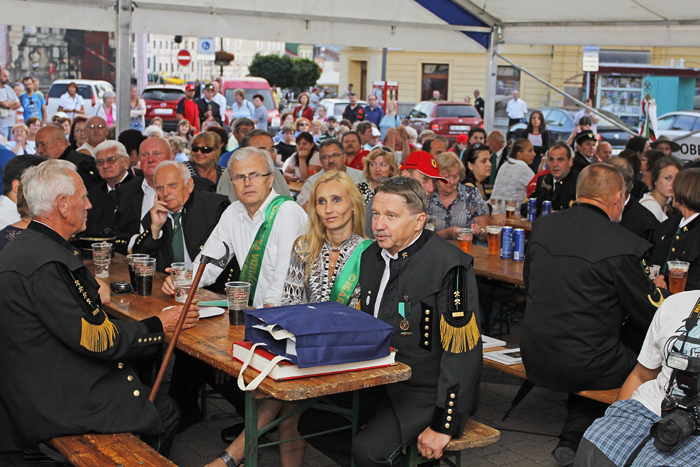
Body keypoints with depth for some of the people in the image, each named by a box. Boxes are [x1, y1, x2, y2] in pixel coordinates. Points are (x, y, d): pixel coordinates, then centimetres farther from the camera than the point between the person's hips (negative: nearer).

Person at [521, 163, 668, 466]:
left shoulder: (541, 228, 1)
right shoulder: (623, 246, -17)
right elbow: (651, 314, -6)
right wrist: (660, 290, 19)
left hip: (534, 361, 6)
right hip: (582, 366, -6)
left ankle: (572, 441, 20)